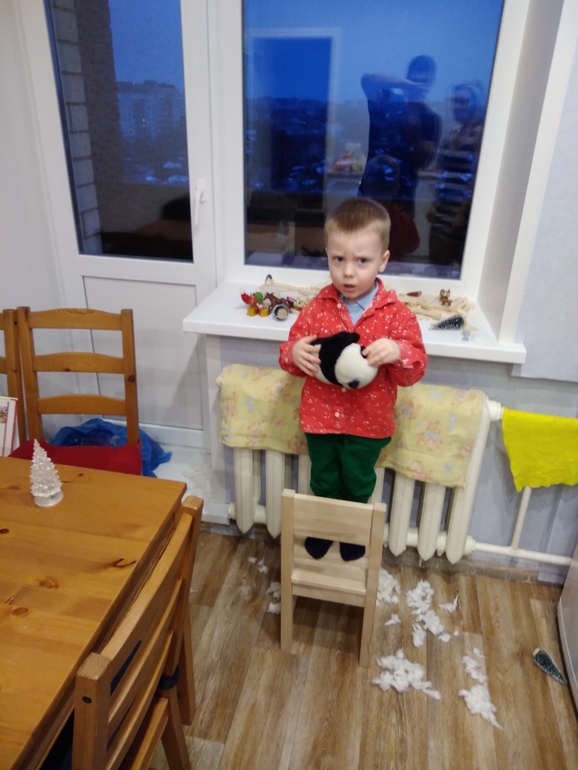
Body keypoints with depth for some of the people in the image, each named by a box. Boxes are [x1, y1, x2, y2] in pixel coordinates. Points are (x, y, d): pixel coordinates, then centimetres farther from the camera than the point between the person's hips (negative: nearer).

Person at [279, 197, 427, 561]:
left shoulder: (396, 314, -15)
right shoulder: (317, 308, -10)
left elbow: (416, 369, -12)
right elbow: (291, 350, 0)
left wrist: (398, 353, -34)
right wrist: (294, 353, -25)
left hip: (368, 421, -1)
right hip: (321, 415, 1)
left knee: (358, 484, 21)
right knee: (324, 482, 21)